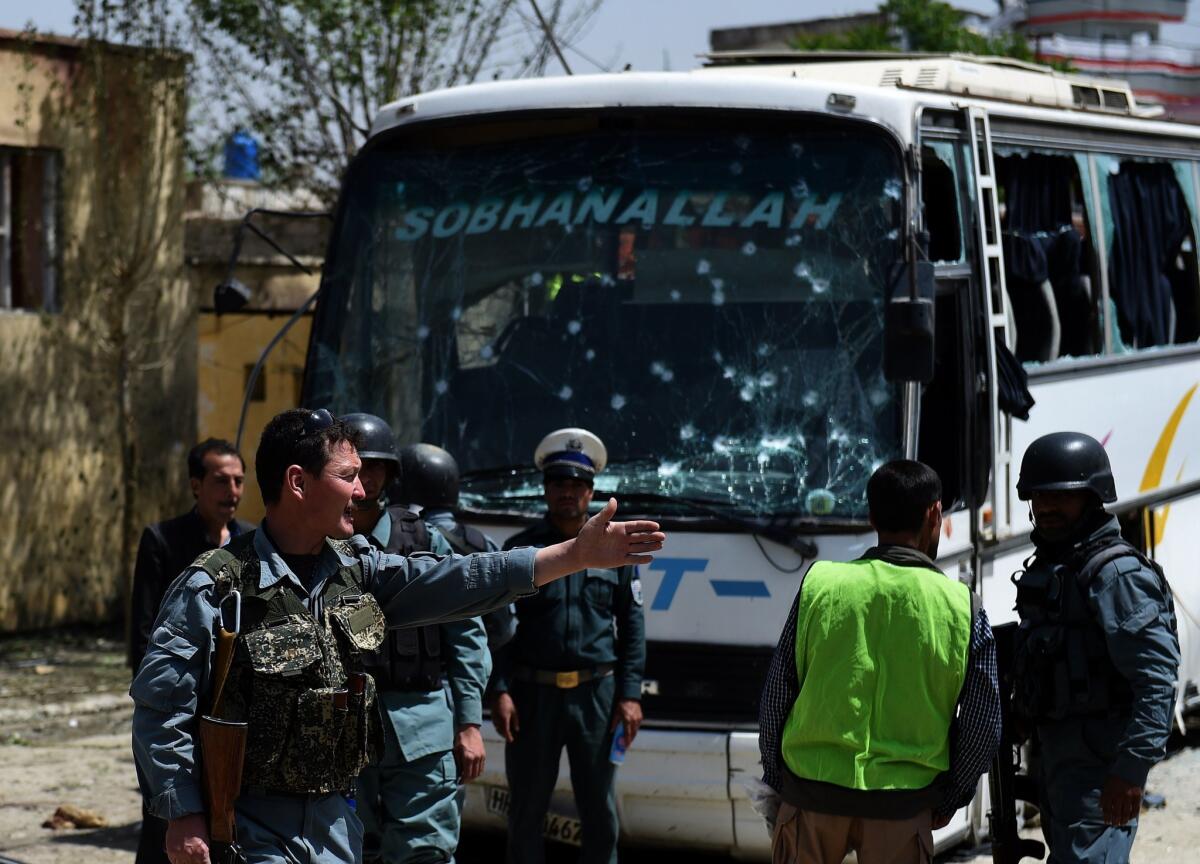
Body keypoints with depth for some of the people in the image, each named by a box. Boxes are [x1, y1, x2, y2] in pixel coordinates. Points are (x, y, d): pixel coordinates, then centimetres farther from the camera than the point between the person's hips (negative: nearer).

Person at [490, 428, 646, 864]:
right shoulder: (521, 549, 5)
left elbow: (632, 627, 8)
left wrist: (630, 694, -1)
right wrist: (500, 690, -8)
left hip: (596, 695, 1)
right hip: (533, 695, 0)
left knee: (600, 811, 5)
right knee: (526, 810, 7)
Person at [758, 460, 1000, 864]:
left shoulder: (819, 584, -2)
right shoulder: (963, 608, -3)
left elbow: (774, 700, 2)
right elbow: (983, 727, 1)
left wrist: (777, 784, 14)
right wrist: (950, 798, 16)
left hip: (812, 791, 1)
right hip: (903, 807, -1)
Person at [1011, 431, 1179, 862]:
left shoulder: (1117, 573, -16)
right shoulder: (1047, 569, 15)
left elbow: (1157, 678, -23)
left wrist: (1132, 768, -28)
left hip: (1099, 762, -10)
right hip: (1057, 752, 10)